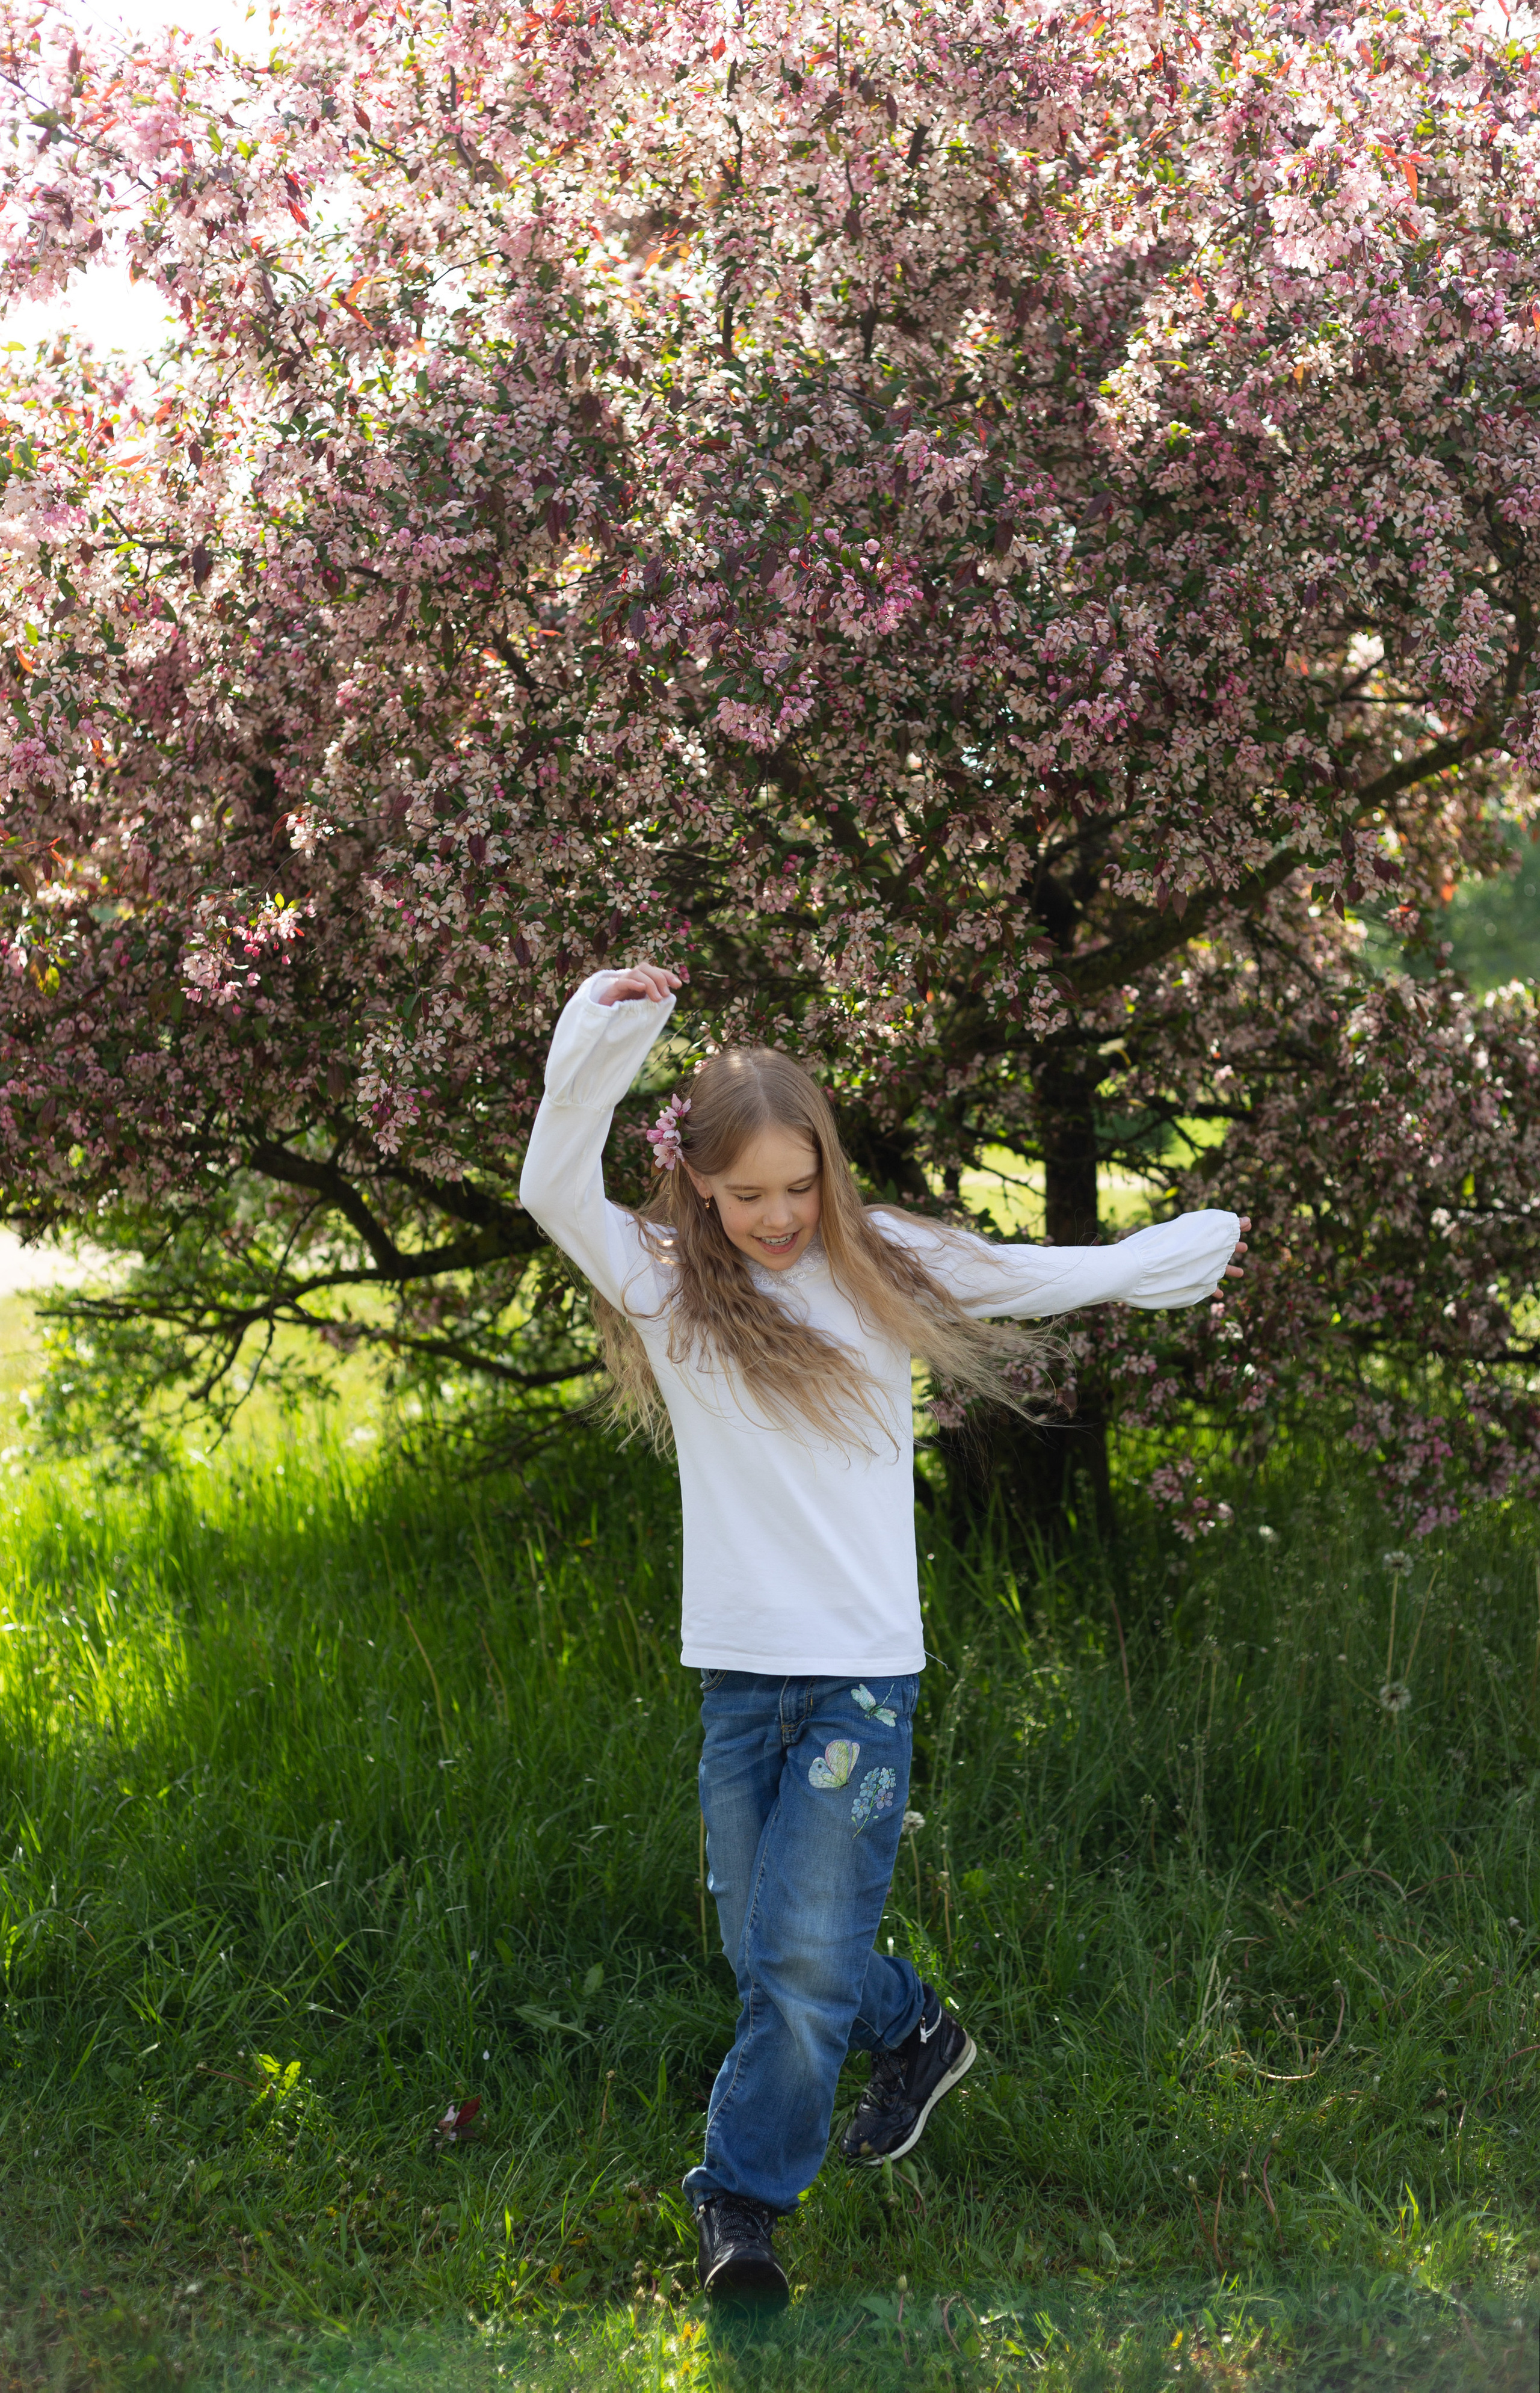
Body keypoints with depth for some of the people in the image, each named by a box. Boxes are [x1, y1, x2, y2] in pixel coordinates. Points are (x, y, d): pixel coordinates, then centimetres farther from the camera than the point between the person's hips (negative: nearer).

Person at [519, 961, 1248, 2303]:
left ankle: (742, 2200, 7)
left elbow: (1073, 1274, 15)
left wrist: (1210, 1238, 25)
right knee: (765, 1951, 12)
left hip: (865, 1671, -2)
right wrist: (608, 1028, -24)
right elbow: (554, 1186, -14)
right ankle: (917, 2034, 40)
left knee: (803, 1956, -9)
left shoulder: (886, 1269, 3)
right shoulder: (663, 1285, 2)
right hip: (736, 1671, 2)